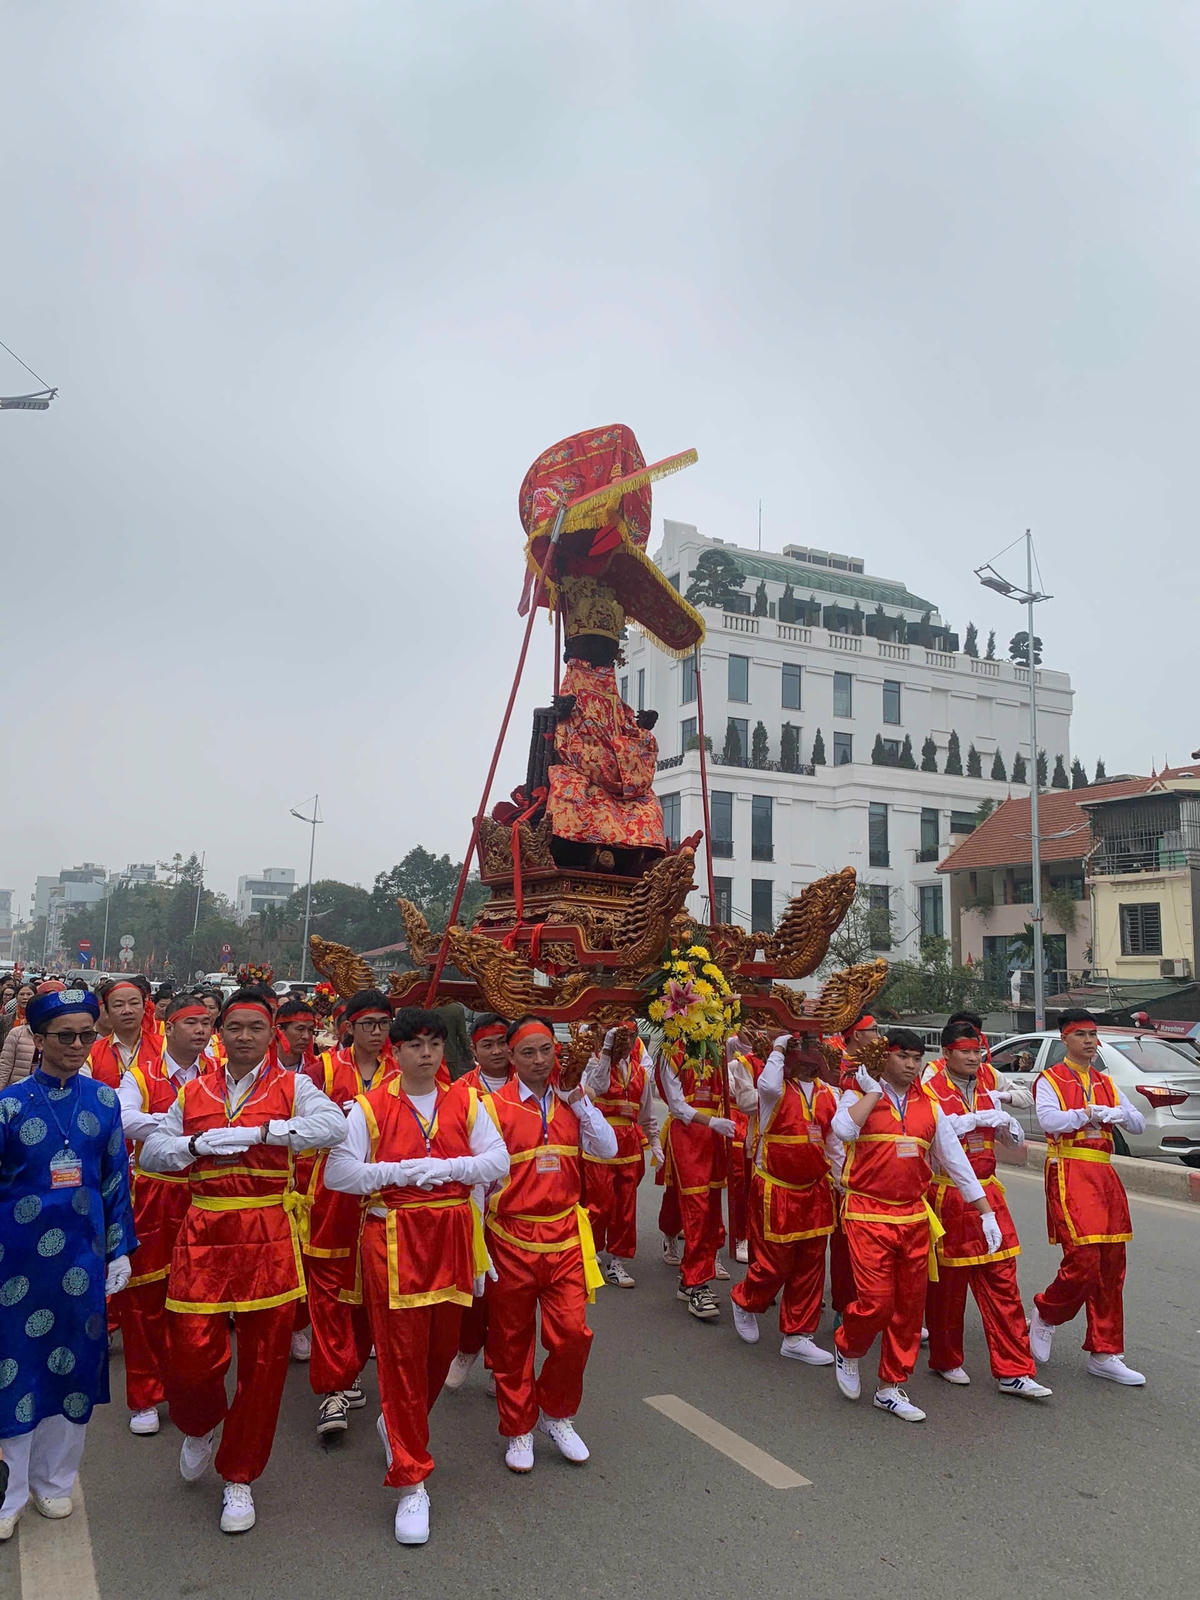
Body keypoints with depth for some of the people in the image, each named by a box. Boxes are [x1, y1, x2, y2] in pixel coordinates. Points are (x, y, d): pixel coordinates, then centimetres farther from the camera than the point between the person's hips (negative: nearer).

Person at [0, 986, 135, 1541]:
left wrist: (120, 1250, 5)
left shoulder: (103, 1100, 1)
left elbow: (116, 1180, 5)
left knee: (75, 1361, 11)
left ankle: (53, 1481, 31)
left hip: (82, 1252, 2)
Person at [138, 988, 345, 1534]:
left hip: (268, 1236, -1)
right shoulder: (194, 1092, 12)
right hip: (203, 1233, 2)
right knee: (191, 1353, -2)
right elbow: (151, 1152, 11)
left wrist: (257, 1131, -20)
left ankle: (240, 1479, 26)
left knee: (264, 1361, 4)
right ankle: (199, 1428, 35)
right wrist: (198, 1144, -9)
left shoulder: (292, 1086, 2)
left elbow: (333, 1125, -16)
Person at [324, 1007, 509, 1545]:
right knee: (401, 1354, -2)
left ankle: (399, 1426, 43)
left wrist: (445, 1167, -13)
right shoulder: (371, 1106, -2)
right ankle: (410, 1482, 9)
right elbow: (338, 1172, -8)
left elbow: (497, 1161, 0)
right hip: (393, 1238, -3)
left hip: (453, 1234, 4)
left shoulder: (465, 1101, 6)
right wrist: (399, 1171, -14)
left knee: (442, 1345, 14)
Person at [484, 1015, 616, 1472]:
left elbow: (607, 1149, -4)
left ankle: (556, 1414, 25)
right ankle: (518, 1431, 30)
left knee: (573, 1333, -1)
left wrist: (578, 1100, -12)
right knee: (512, 1339, 10)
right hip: (511, 1239, -3)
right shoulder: (495, 1107, -9)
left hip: (565, 1236, 3)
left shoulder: (570, 1102, 5)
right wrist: (477, 1245, -3)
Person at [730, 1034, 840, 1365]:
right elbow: (768, 1085, -36)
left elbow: (834, 1143, 14)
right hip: (775, 1191, -5)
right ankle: (744, 1302, 32)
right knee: (774, 1264, 2)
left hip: (814, 1192, 6)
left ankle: (797, 1336, 24)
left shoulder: (827, 1094, 7)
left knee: (809, 1266, 10)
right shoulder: (778, 1088, -9)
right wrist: (778, 1050, -21)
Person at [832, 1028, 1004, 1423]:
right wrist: (873, 1091, -17)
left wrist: (987, 1212, 11)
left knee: (910, 1305, 9)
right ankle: (846, 1348, 23)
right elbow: (843, 1129, -27)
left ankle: (891, 1387, 25)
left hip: (914, 1217, 5)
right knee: (876, 1301, -9)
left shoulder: (928, 1106, 10)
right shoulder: (858, 1097, -4)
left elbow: (956, 1160, 14)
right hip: (868, 1215, -5)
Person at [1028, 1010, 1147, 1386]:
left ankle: (1104, 1354, 17)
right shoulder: (1050, 1080, -1)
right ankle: (1044, 1316, 12)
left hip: (1105, 1175, 7)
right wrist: (1088, 1113, -14)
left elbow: (1139, 1124, 12)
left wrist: (1115, 1114, -8)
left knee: (1111, 1265, 7)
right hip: (1070, 1172, -7)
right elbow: (1049, 1119, -18)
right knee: (1084, 1259, -14)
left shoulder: (1106, 1083, 19)